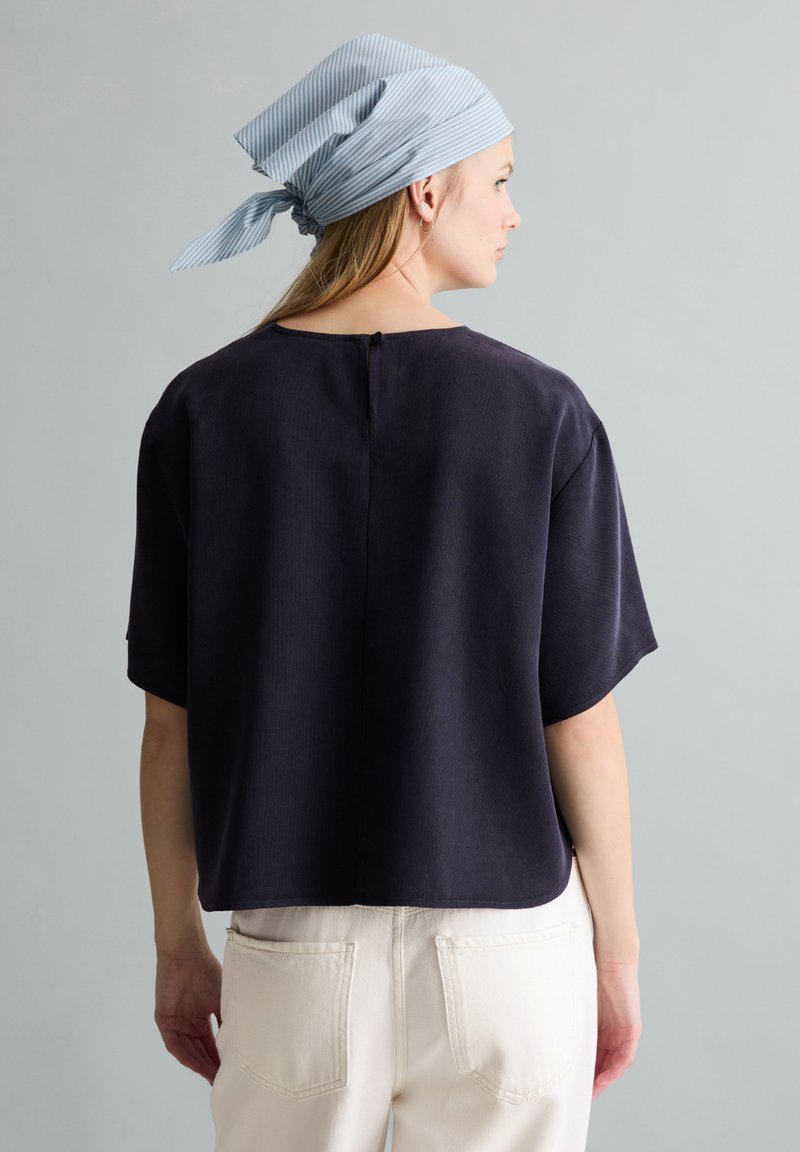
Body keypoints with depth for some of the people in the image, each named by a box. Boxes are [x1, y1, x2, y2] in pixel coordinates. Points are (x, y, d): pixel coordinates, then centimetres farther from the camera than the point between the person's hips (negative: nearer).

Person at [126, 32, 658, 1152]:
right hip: (508, 938, -1)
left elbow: (172, 722, -2)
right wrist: (618, 952, 6)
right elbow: (581, 723, -7)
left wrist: (178, 946, 10)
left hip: (293, 944, 1)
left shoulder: (200, 414, -6)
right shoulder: (542, 414, -11)